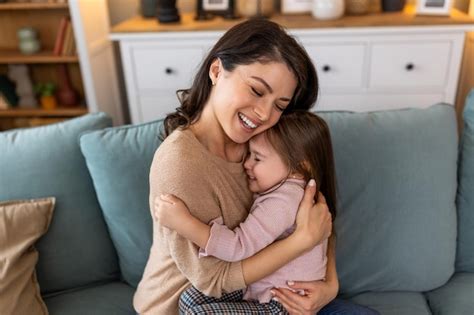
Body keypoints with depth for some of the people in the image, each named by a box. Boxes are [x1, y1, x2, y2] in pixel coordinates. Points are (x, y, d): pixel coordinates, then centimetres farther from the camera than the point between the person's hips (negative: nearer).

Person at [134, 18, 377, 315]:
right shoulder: (179, 162, -30)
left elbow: (319, 217, -2)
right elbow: (213, 279, -23)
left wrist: (330, 284, -16)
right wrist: (305, 238, -26)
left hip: (248, 289, 6)